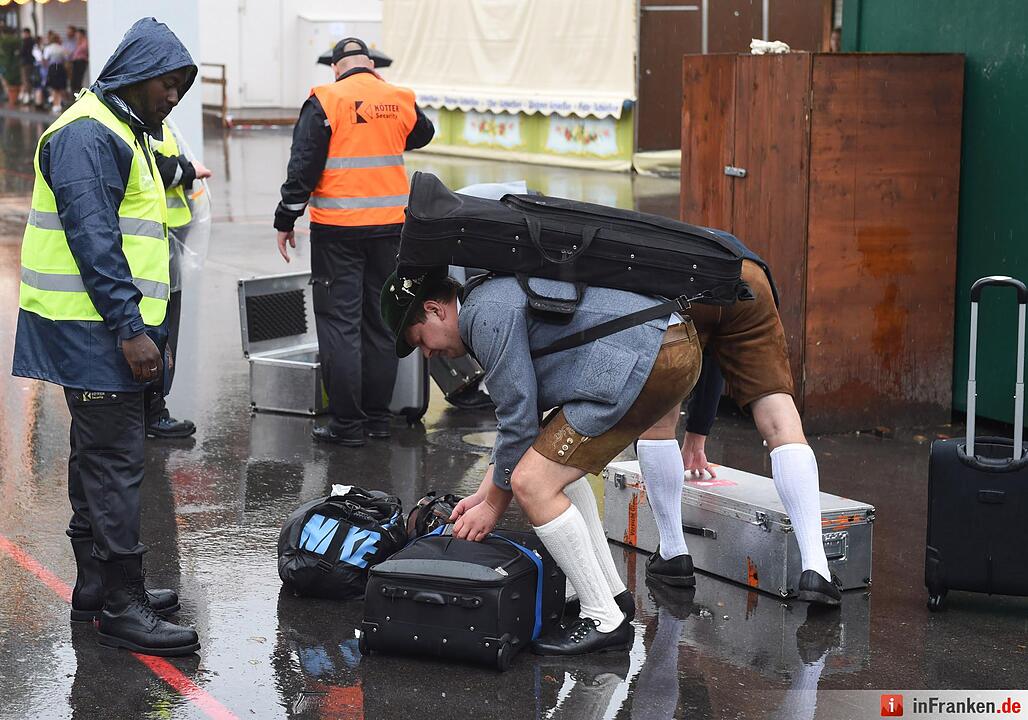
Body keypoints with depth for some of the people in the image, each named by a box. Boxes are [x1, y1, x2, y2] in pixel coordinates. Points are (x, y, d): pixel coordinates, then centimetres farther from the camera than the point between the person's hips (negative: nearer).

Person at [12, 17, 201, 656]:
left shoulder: (123, 132, 19)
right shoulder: (87, 134, -14)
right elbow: (91, 239, -22)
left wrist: (149, 328, 22)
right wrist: (130, 329, -23)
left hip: (114, 328, 11)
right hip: (97, 331, -11)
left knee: (100, 457, 15)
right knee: (115, 462, -8)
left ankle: (98, 586, 25)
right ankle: (122, 608, -4)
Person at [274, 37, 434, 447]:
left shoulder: (325, 102, -8)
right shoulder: (400, 100, 4)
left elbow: (303, 166, -9)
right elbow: (422, 134, 26)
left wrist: (285, 220, -1)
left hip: (337, 228, -4)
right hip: (390, 226, 4)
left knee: (339, 323, 1)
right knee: (380, 322, 13)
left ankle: (347, 424, 1)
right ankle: (378, 416, 19)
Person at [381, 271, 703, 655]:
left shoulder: (486, 313, -9)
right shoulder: (501, 293, 24)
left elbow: (518, 419, -7)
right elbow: (523, 410, 29)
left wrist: (493, 505, 5)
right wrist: (486, 492, 27)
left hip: (649, 361, -11)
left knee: (533, 482, -9)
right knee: (556, 462, 23)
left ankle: (604, 620, -1)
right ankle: (612, 594, 25)